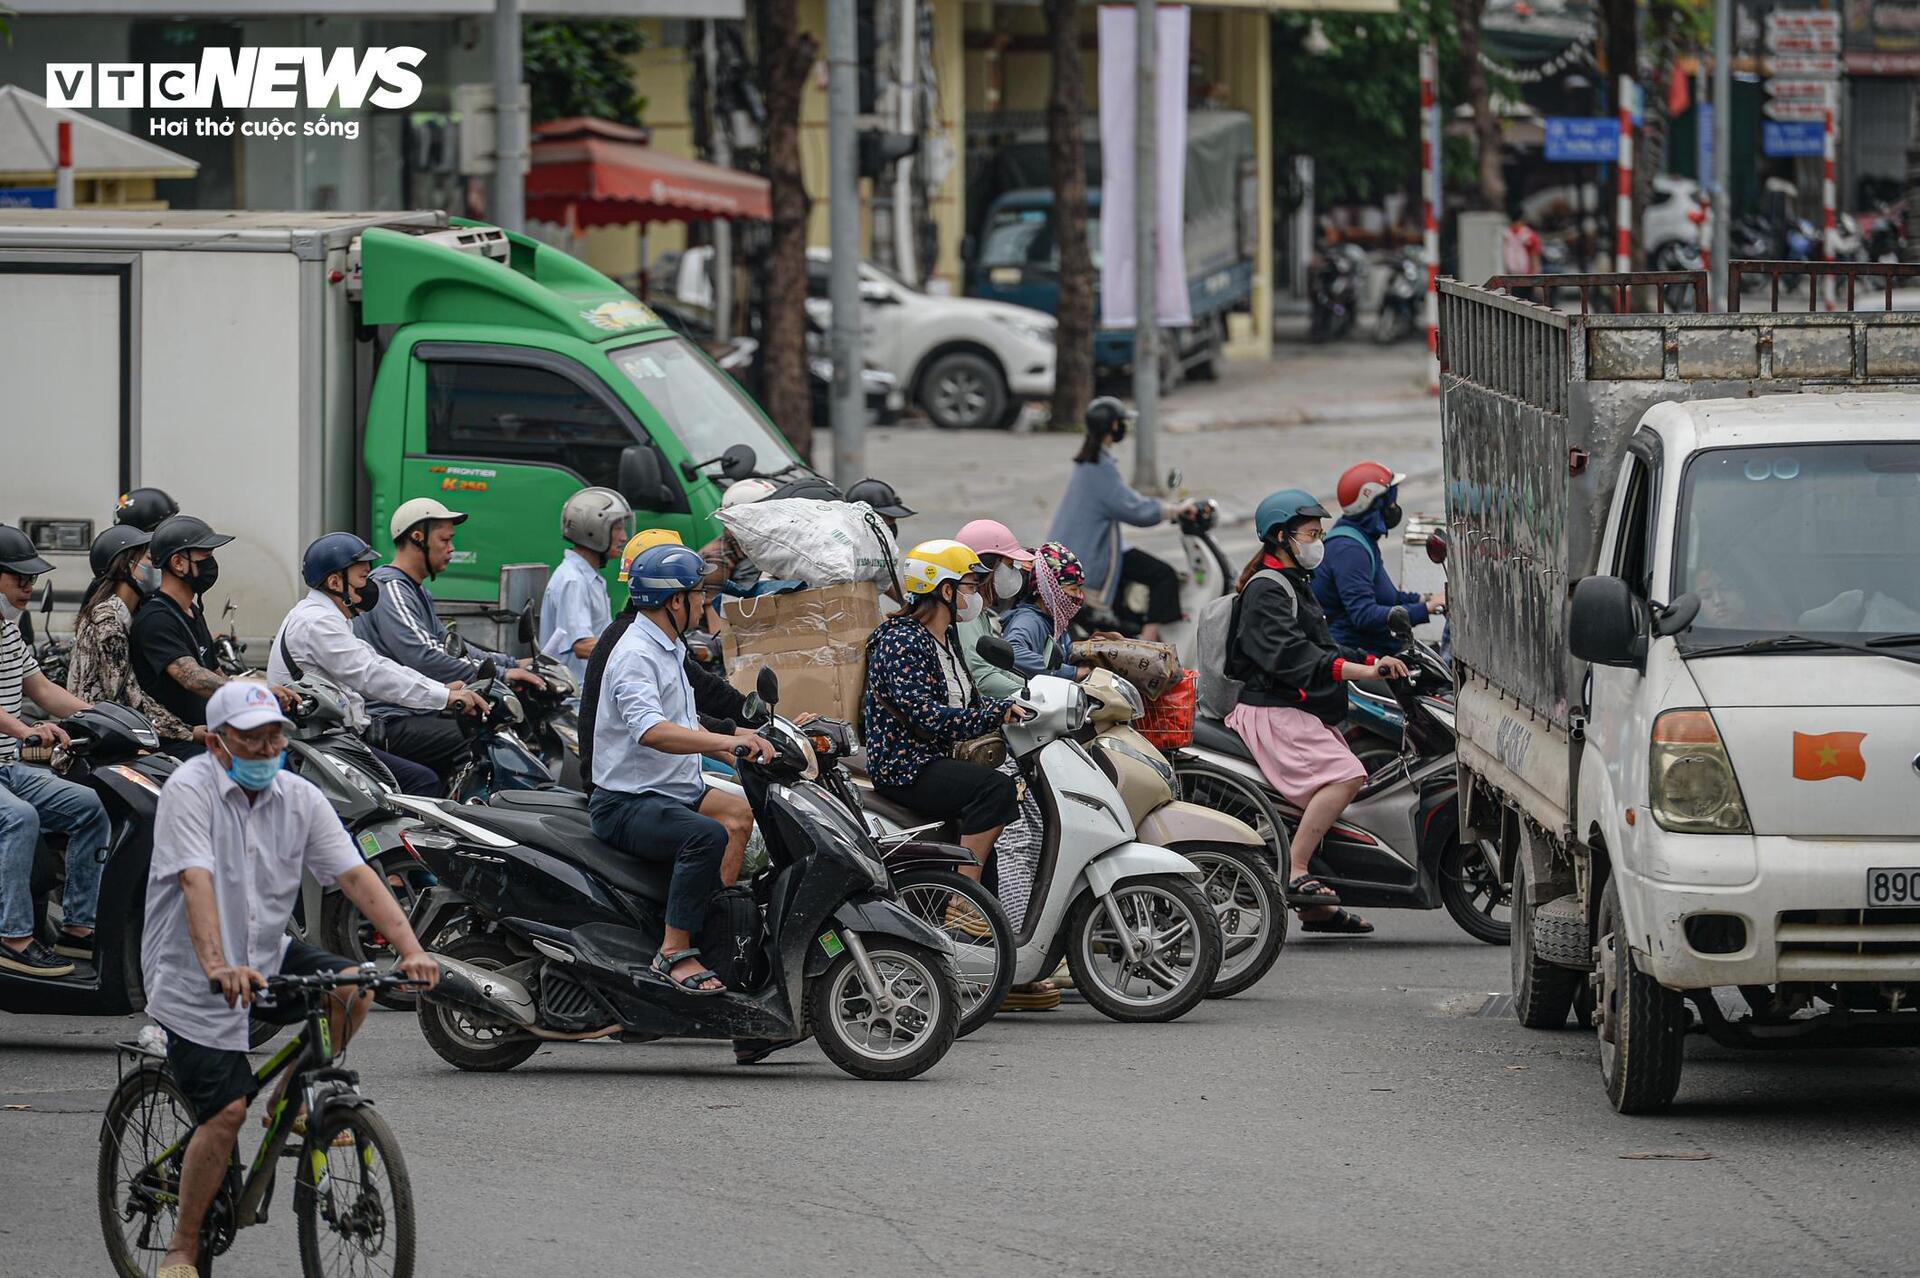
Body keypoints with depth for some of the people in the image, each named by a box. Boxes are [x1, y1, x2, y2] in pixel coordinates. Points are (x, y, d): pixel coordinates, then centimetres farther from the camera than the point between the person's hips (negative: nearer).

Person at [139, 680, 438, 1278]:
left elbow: (356, 875, -9)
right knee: (226, 1109, -15)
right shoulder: (191, 790, -17)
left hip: (267, 956, 5)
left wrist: (411, 951, -23)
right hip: (192, 980, -5)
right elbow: (197, 882, -31)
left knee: (351, 986, -19)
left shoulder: (299, 798, -1)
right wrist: (218, 968, -46)